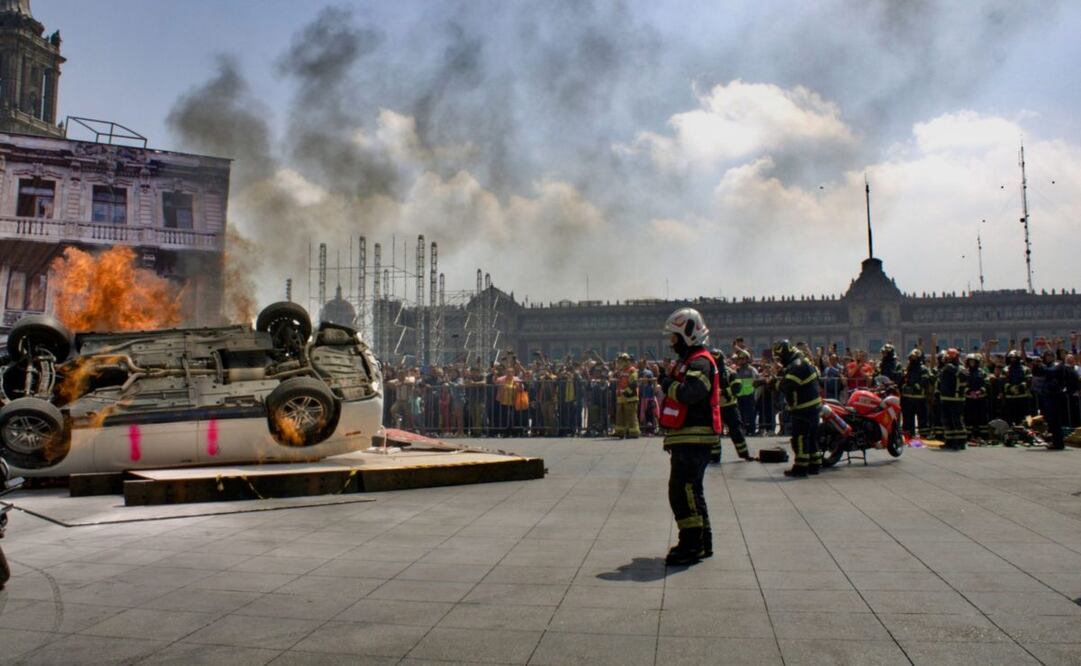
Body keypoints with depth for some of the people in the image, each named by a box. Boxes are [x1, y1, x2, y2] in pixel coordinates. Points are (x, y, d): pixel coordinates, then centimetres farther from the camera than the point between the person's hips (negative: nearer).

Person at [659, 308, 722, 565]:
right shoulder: (688, 361, 20)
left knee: (684, 491, -10)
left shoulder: (700, 362, -13)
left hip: (694, 439, -11)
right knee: (689, 491, 16)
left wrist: (668, 383, -13)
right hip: (685, 438, 11)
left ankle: (692, 546, -5)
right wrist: (670, 436, 24)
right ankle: (702, 541, 26)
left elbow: (689, 393, -32)